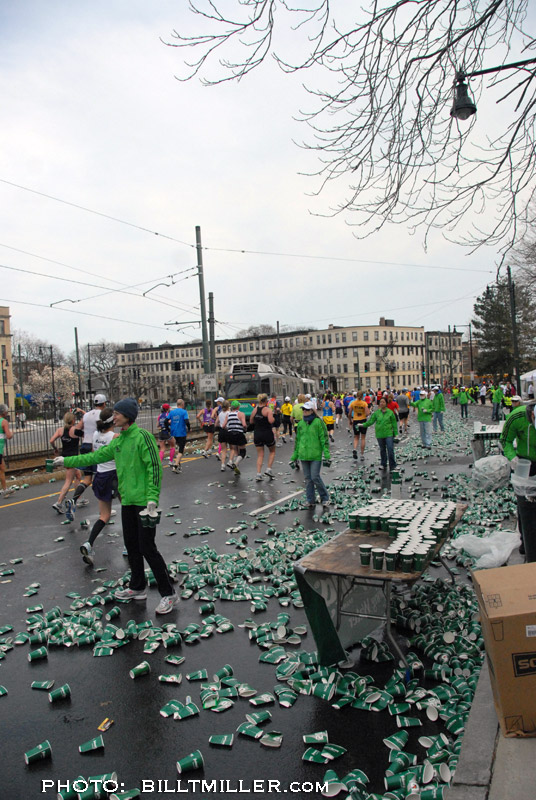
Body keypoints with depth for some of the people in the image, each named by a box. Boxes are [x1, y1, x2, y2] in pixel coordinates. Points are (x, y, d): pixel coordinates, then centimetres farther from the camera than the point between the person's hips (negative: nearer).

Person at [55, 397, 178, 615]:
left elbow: (154, 467, -18)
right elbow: (95, 457, 21)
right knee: (131, 545, 16)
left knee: (147, 548, -6)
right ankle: (137, 588, 32)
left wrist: (152, 497, -24)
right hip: (127, 500, 8)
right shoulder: (118, 441, 12)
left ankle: (168, 594, 4)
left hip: (143, 500, -8)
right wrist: (66, 461, 22)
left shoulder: (142, 436, -13)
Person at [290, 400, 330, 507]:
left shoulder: (318, 422, -5)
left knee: (315, 477, -8)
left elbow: (324, 439, -6)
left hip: (316, 455, -5)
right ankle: (311, 501, 17)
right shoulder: (301, 424, 10)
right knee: (308, 479, 8)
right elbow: (297, 440, 17)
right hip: (304, 455, 5)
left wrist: (327, 456, -12)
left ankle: (325, 498, 12)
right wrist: (294, 456, 17)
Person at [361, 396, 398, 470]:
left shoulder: (390, 412, -2)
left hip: (389, 434, -3)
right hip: (379, 434, 3)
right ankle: (383, 464, 26)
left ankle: (392, 466, 2)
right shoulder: (376, 412, 3)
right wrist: (363, 425, -14)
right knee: (382, 450, 13)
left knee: (390, 449, -8)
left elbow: (394, 424, 2)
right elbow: (371, 421, 1)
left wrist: (395, 434, 0)